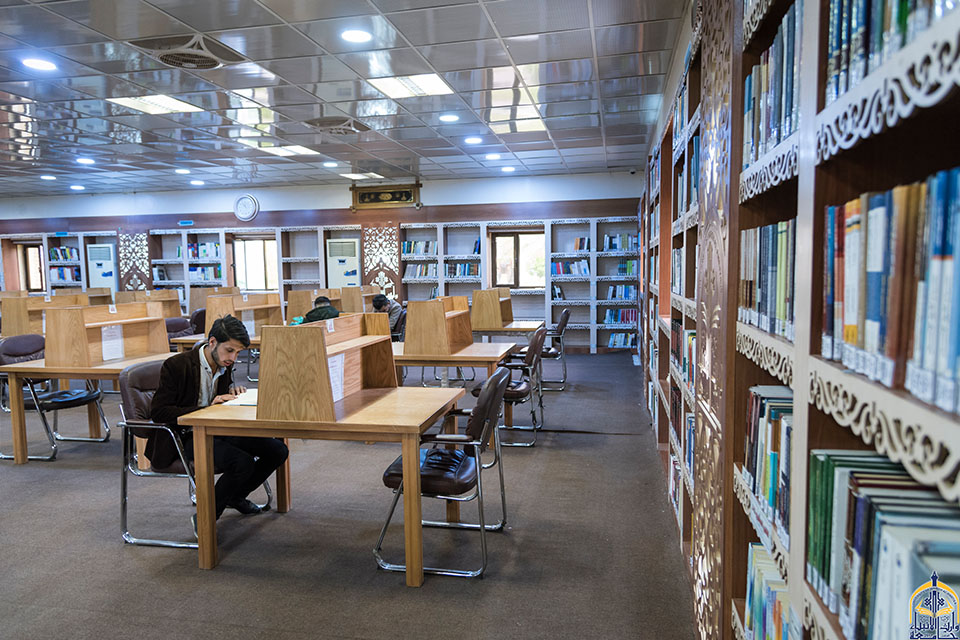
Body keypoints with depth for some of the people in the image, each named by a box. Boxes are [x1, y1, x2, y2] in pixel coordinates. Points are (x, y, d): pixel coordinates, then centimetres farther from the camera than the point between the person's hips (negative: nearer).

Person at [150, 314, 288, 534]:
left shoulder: (224, 365, 5)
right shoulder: (176, 365, -16)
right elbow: (158, 412, -20)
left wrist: (232, 391, -2)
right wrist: (207, 408, -27)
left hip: (216, 431, 8)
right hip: (183, 438, -7)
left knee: (277, 450, -5)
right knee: (243, 463, -30)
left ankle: (235, 497, 18)